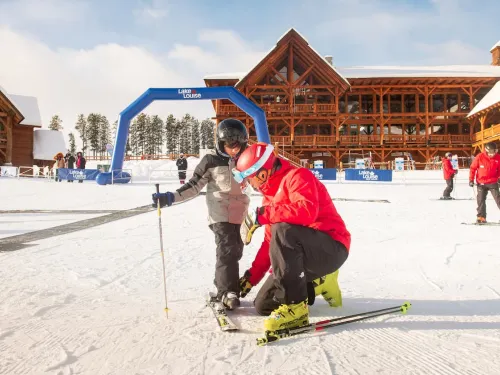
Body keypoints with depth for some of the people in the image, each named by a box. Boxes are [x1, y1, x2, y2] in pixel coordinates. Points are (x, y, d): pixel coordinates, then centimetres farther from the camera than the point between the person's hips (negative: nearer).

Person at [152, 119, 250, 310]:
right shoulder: (211, 161, -7)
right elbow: (193, 186, -5)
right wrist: (170, 197, -16)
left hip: (240, 215, 5)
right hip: (220, 214, -5)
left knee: (235, 251, 9)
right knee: (226, 251, -16)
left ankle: (223, 287, 22)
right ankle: (227, 291, -12)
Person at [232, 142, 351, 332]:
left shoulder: (297, 176, -13)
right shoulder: (271, 193, 13)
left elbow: (306, 211, -35)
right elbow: (271, 242, 16)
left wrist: (261, 215, -28)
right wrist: (251, 276, 14)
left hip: (331, 248, -9)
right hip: (303, 254, 9)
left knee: (282, 232, -36)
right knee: (264, 305, 5)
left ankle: (295, 307, -25)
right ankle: (318, 283, 18)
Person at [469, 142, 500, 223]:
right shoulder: (480, 157, -12)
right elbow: (473, 168, -4)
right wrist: (471, 180, -5)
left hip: (493, 182, 0)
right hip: (481, 183, 0)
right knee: (481, 200, 3)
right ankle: (481, 217, 11)